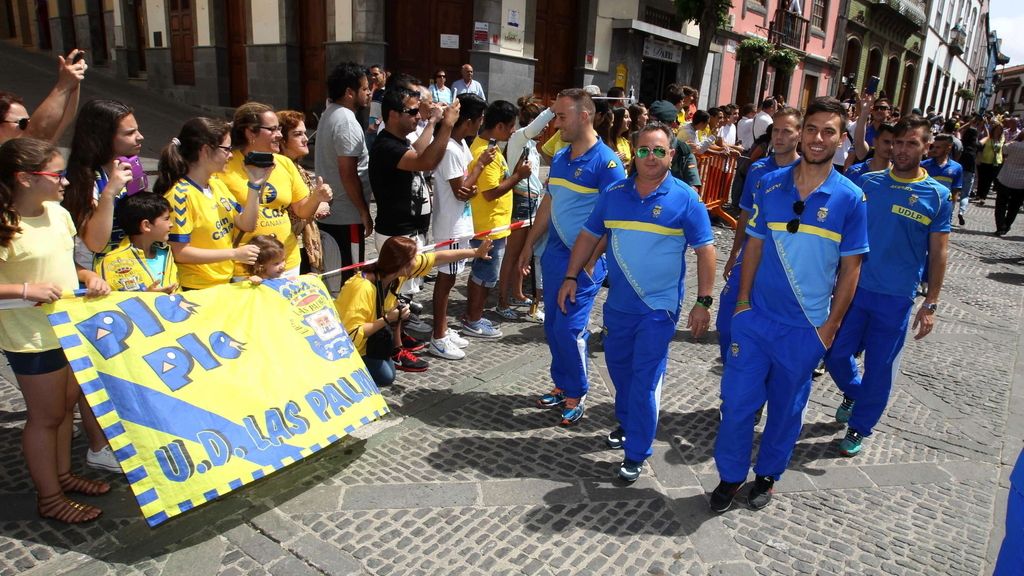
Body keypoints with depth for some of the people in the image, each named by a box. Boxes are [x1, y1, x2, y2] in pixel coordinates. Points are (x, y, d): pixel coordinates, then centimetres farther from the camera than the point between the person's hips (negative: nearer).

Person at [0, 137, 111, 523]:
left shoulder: (58, 213, 2)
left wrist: (88, 276, -3)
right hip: (34, 339, -7)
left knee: (66, 406, 20)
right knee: (46, 416, 6)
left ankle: (62, 474, 39)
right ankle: (49, 498, 23)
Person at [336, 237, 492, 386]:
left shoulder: (396, 272, -13)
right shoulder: (362, 288, -36)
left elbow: (436, 258, -5)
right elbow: (351, 335, -38)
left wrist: (475, 253, -2)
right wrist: (386, 320, -34)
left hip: (368, 340, 8)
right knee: (385, 377, -13)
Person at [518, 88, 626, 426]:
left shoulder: (606, 162, -13)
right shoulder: (559, 158, 9)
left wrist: (590, 262, -16)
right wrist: (529, 246, 17)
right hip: (554, 255, 7)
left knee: (569, 329, -5)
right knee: (552, 327, 12)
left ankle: (576, 395, 14)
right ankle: (561, 385, 29)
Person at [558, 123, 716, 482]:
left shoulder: (685, 199, -9)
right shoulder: (613, 194, 1)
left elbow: (705, 251, -6)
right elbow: (589, 236, 10)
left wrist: (703, 302, -10)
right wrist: (571, 277, 6)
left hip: (659, 307, -4)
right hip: (618, 304, 5)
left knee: (645, 379, -2)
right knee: (619, 366, 20)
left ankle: (636, 453, 13)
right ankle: (627, 423, 44)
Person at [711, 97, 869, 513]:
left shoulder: (850, 199, -5)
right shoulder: (770, 185, -1)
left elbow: (850, 268, -1)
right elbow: (754, 245, 5)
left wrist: (830, 326, -2)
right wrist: (742, 302, 2)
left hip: (806, 328, -1)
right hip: (756, 318, 1)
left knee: (786, 407, 14)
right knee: (738, 400, 5)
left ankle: (768, 474, 36)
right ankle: (730, 475, 25)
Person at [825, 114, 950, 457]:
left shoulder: (937, 196, -4)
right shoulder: (867, 183, 0)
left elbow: (937, 255, -2)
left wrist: (930, 305, -5)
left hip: (896, 298, -2)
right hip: (854, 288, 2)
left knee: (880, 368, 6)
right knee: (836, 354, 6)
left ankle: (859, 428, 26)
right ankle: (853, 392, 39)